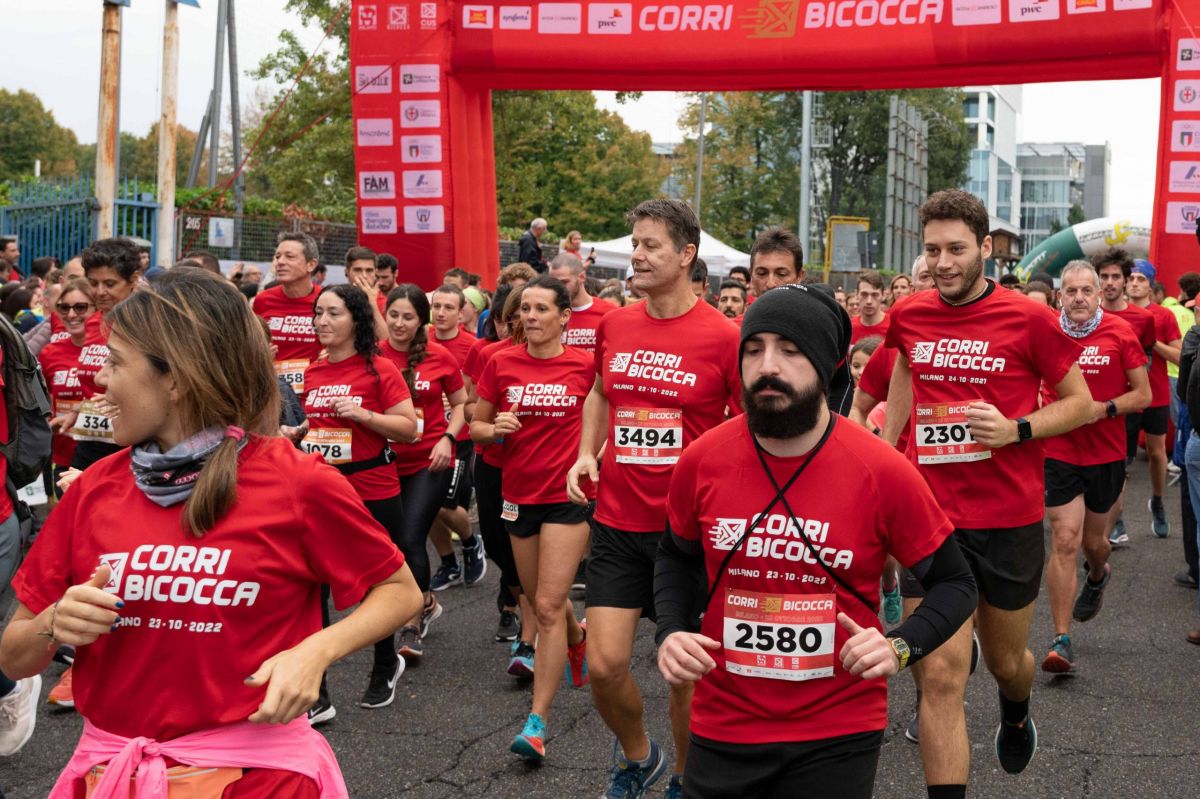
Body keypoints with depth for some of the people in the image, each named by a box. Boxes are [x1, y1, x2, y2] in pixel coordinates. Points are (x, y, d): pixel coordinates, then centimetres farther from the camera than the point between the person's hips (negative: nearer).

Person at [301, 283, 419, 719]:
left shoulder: (380, 370, -9)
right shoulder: (312, 371, 7)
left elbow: (408, 428, -10)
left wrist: (362, 414, -21)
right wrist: (299, 433, 4)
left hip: (373, 492, -4)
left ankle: (385, 669, 38)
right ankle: (316, 697, 3)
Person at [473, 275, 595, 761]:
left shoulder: (585, 366, -6)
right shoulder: (501, 364, 0)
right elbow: (476, 426, 8)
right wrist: (494, 428, -13)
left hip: (568, 494, -4)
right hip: (519, 495, 4)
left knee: (548, 605, -11)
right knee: (540, 601, 18)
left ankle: (537, 722, -6)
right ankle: (578, 639, 53)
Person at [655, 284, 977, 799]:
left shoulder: (883, 471, -15)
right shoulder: (702, 461, -8)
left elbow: (954, 584, -2)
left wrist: (900, 648, -19)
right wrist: (671, 631, -6)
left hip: (838, 737, -2)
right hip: (722, 727, 2)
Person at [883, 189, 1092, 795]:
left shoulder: (1029, 319, -8)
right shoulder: (910, 317, 1)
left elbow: (1081, 403, 0)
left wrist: (1015, 429, -16)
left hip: (1009, 521, -1)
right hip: (930, 518, 1)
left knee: (1007, 661, 20)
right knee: (941, 676, -7)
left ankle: (1015, 713, 56)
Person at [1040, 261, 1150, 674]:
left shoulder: (1120, 333, -5)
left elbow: (1142, 394, -2)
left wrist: (1103, 408, -17)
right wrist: (1047, 408, -10)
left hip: (1107, 453, 1)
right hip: (1059, 452, -1)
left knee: (1093, 539, 16)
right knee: (1065, 540, -9)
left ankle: (1098, 576, 55)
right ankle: (1061, 640, -5)